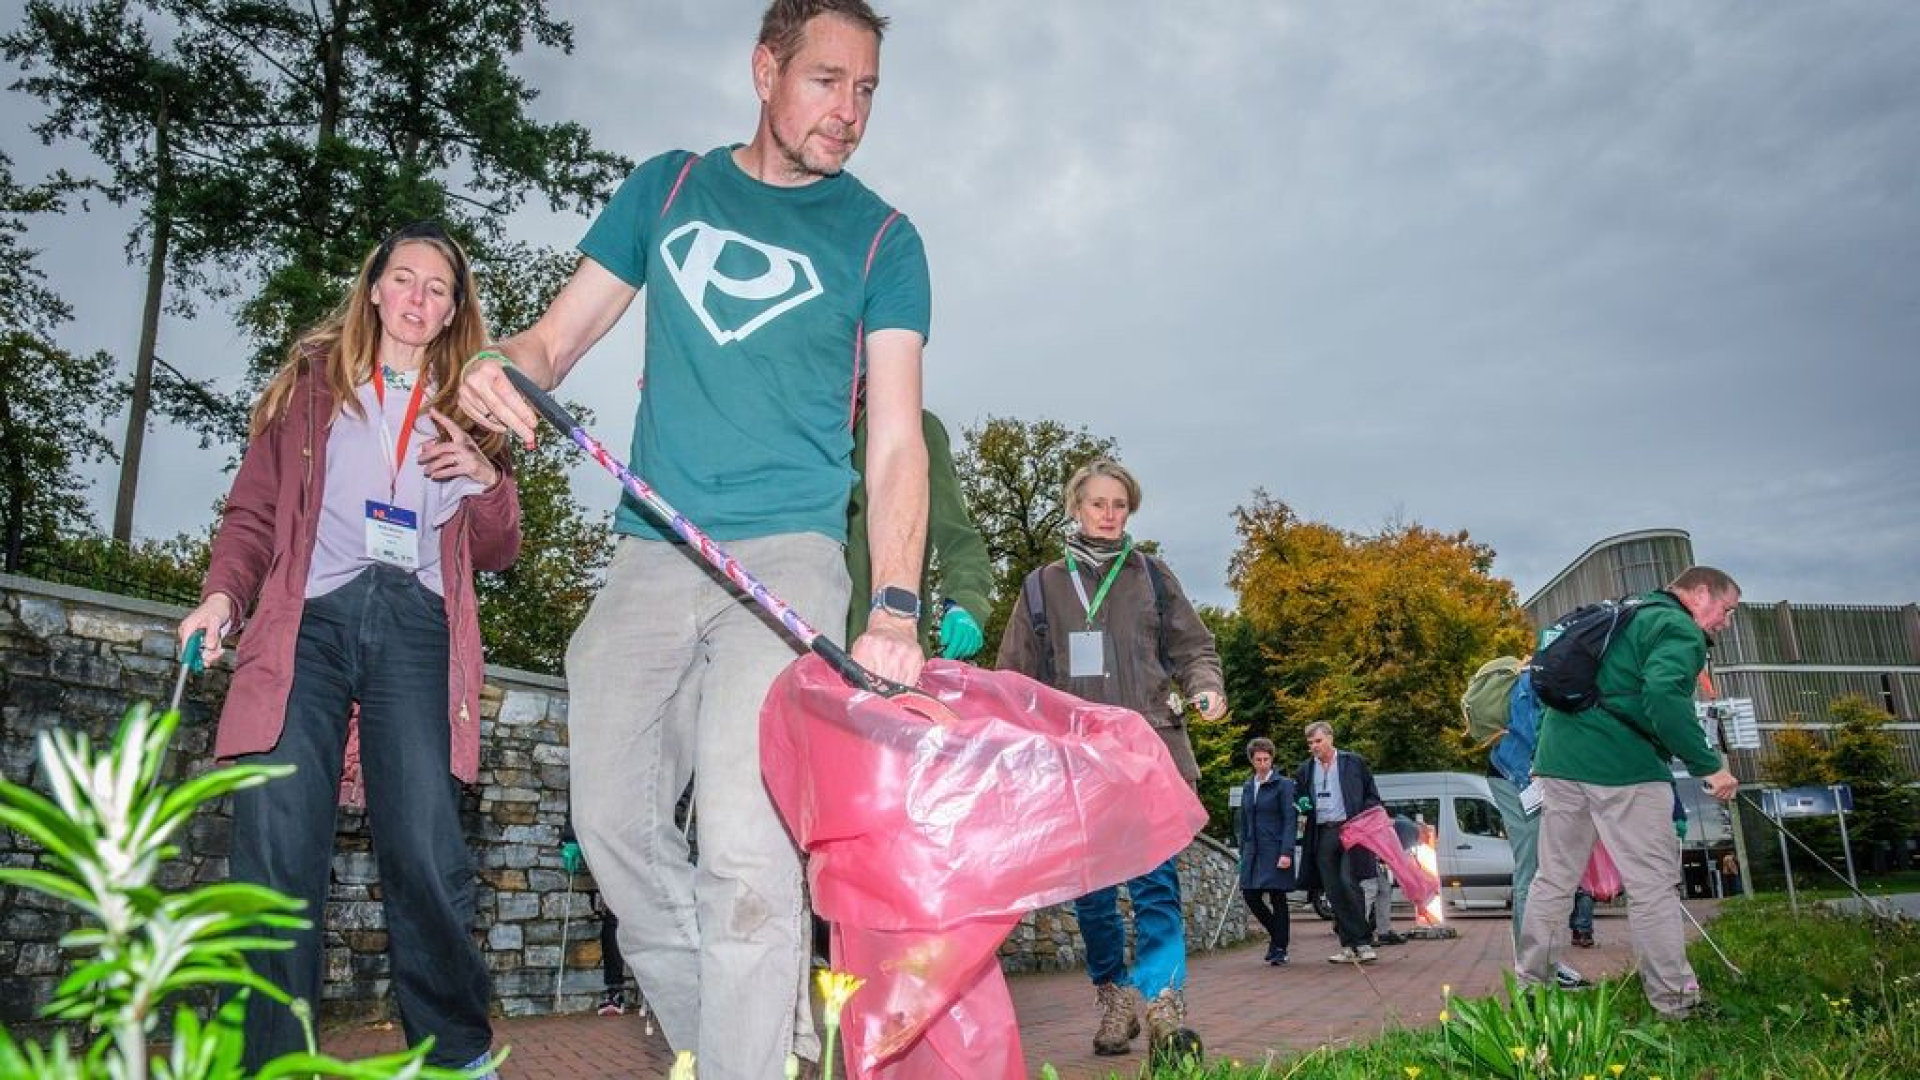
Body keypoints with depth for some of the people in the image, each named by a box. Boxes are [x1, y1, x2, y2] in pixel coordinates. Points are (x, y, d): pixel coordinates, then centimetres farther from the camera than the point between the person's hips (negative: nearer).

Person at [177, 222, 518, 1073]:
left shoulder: (467, 407, 21)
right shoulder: (313, 382, 21)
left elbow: (496, 553, 19)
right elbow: (254, 508, 15)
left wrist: (486, 481, -1)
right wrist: (223, 592, -3)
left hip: (416, 625, 0)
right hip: (310, 617, 1)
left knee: (424, 851, -11)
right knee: (275, 848, -11)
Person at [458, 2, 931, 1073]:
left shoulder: (882, 240, 4)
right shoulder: (668, 186, 14)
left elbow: (896, 437, -5)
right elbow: (558, 335, 14)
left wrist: (896, 608, -21)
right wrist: (504, 367, -12)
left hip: (787, 556, -4)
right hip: (649, 557, 4)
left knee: (745, 852, -16)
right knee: (616, 824, 8)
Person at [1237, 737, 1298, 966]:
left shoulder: (1283, 784, -4)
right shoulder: (1248, 787, 14)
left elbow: (1291, 820, -9)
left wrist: (1286, 853, -17)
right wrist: (1243, 852, 14)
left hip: (1276, 850, -5)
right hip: (1253, 851, 5)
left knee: (1277, 898, -2)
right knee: (1250, 896, 0)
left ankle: (1280, 949, 9)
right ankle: (1277, 934, 23)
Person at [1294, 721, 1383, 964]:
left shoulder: (1354, 762, 5)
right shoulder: (1305, 769, 13)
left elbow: (1372, 797, 7)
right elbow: (1298, 797, 23)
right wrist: (1303, 805, 0)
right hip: (1322, 835, 4)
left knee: (1349, 882, -16)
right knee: (1333, 892, 3)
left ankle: (1364, 943, -6)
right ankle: (1348, 945, 10)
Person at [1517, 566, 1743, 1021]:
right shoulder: (1679, 629, -3)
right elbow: (1664, 695, -23)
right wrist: (1709, 764, -18)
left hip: (1558, 759, 8)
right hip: (1623, 765, -8)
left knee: (1553, 879, 13)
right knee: (1653, 885, -1)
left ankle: (1530, 985, 18)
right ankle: (1676, 1002, 3)